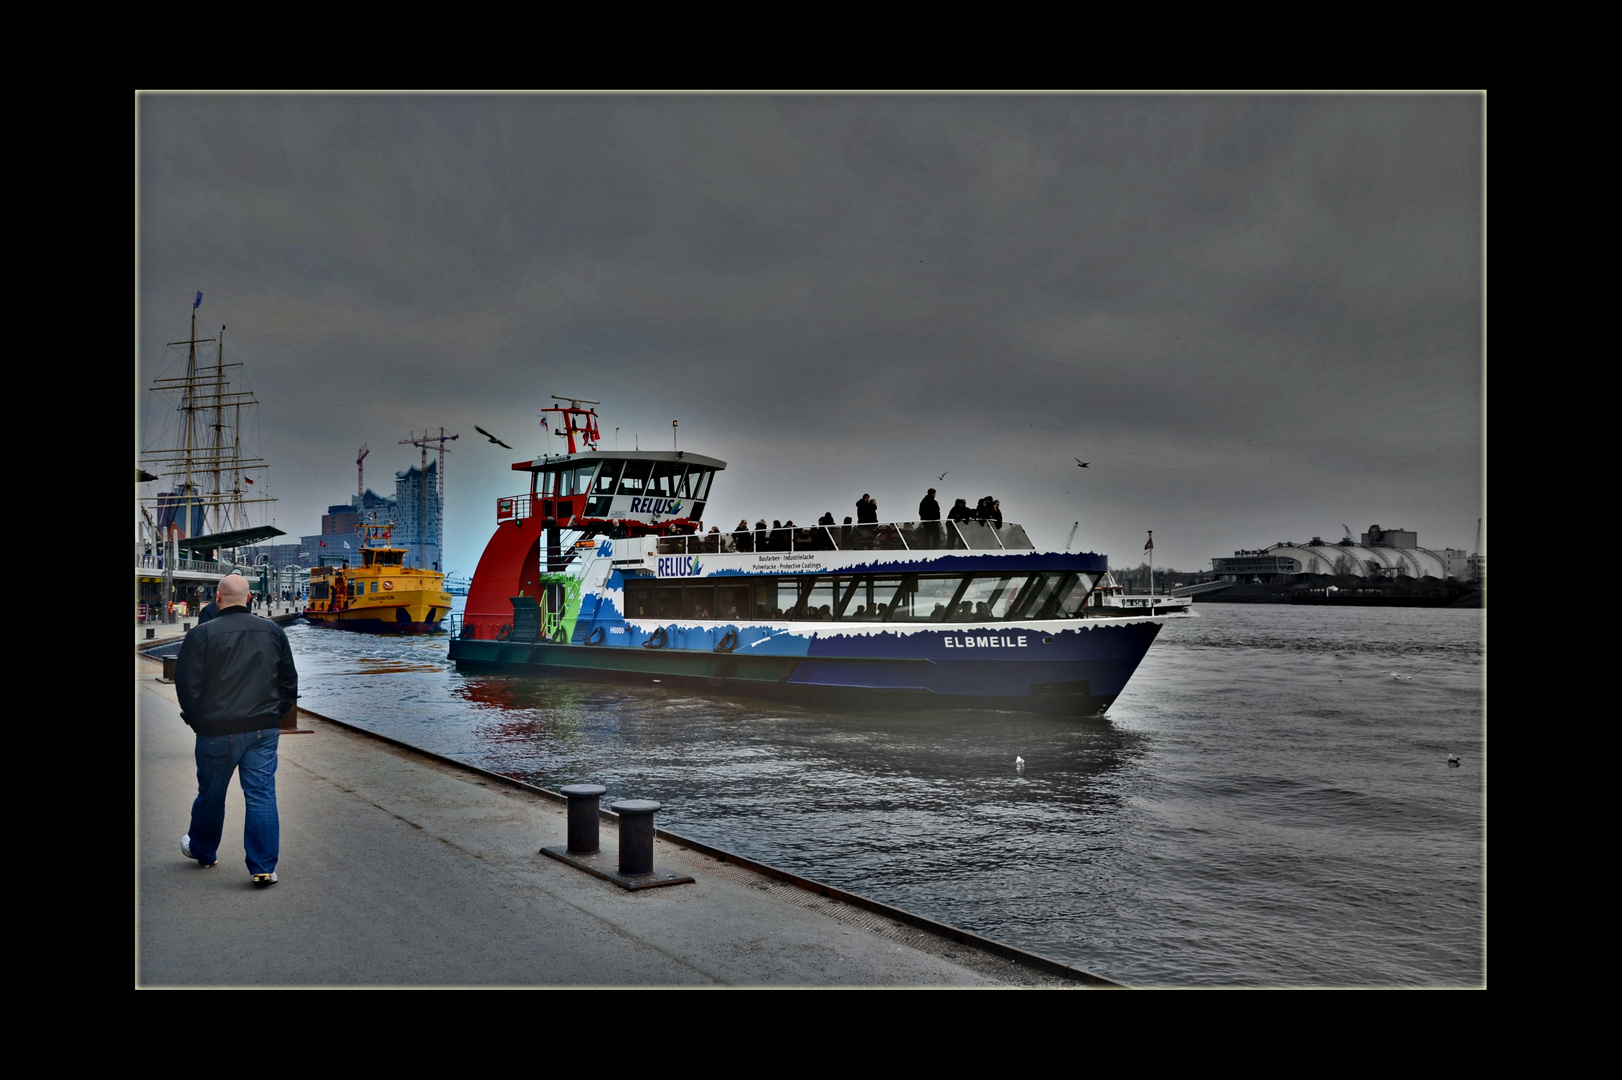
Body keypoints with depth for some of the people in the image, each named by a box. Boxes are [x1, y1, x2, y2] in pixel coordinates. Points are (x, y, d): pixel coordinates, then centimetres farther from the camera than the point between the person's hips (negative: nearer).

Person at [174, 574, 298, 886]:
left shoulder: (202, 634, -9)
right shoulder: (272, 631, 3)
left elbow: (187, 684, -8)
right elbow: (289, 679, 9)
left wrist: (195, 719, 7)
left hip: (217, 731, -2)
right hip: (264, 729, 2)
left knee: (211, 794, 17)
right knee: (262, 795, 2)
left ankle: (203, 850, 41)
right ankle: (264, 867, 1)